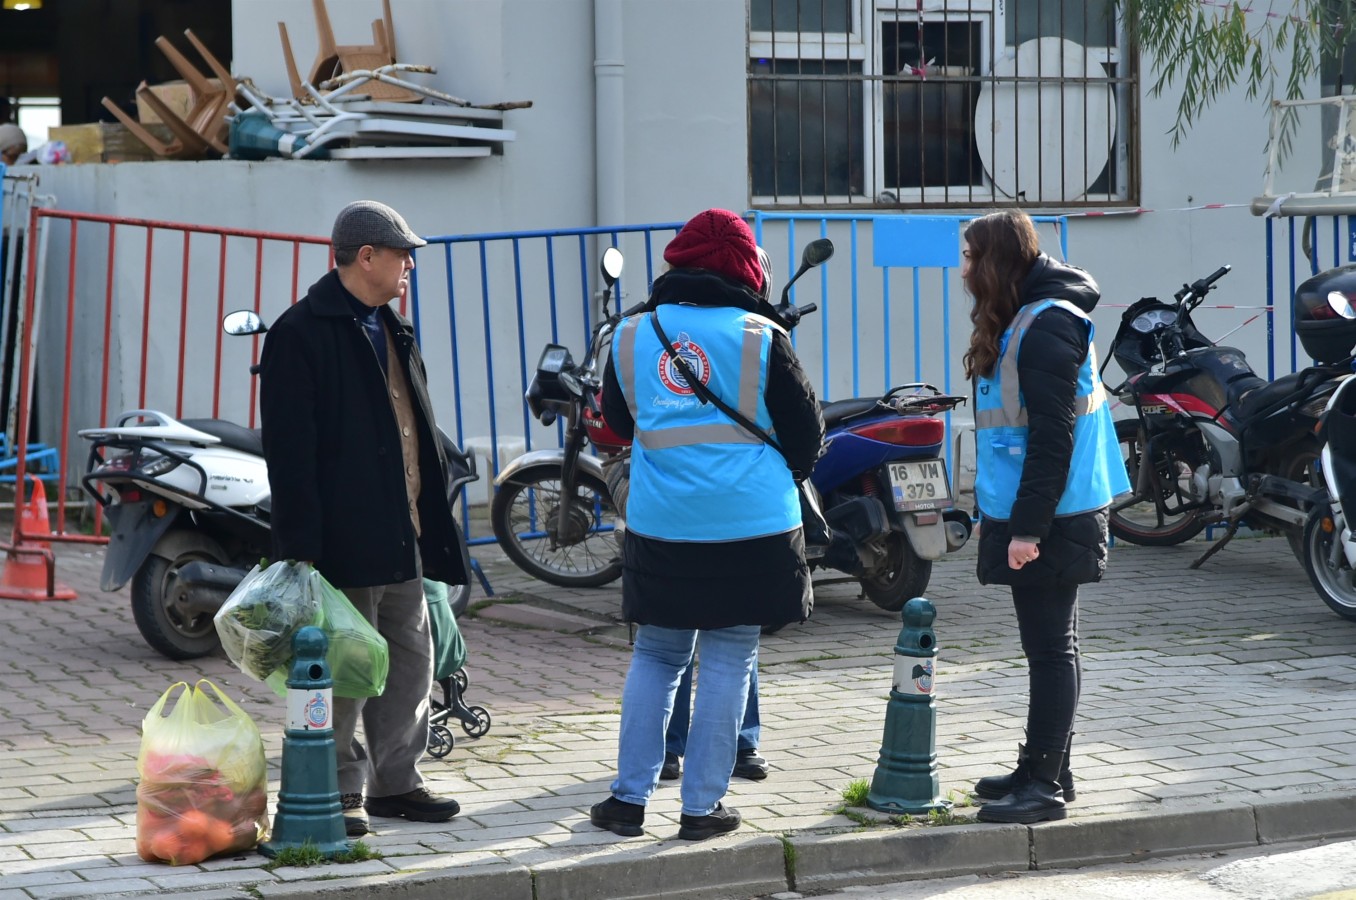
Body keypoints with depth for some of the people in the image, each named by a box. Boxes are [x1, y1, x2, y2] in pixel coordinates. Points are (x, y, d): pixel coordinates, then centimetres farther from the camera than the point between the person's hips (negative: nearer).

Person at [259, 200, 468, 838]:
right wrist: (299, 544, -20)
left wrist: (429, 518, 19)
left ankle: (395, 781, 23)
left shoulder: (392, 330, 17)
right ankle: (338, 792, 8)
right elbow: (289, 449, -15)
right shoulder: (302, 332, -10)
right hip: (343, 540, -9)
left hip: (403, 537, 9)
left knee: (410, 661, 12)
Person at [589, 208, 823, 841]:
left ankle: (630, 796, 11)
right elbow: (806, 430, 3)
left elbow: (618, 421, 19)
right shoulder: (759, 338, -5)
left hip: (658, 524, 3)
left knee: (654, 656, 14)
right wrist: (782, 479, 22)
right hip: (751, 525, -3)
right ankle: (701, 806, 6)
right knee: (727, 663, 4)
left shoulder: (631, 335, 4)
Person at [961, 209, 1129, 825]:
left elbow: (1053, 437, -21)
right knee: (1048, 646, 14)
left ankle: (1044, 785, -2)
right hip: (1025, 518, 10)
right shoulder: (1021, 320, 15)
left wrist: (1028, 527, -22)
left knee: (1051, 647, -5)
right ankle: (1046, 771, 22)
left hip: (1049, 521, -10)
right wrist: (994, 514, 21)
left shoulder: (1046, 324, -16)